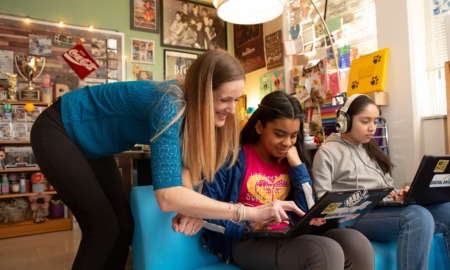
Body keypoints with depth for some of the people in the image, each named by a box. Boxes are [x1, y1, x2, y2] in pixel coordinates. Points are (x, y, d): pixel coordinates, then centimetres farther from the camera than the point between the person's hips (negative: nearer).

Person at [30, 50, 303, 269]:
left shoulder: (193, 110, -13)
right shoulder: (171, 106, -37)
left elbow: (186, 164, -6)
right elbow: (167, 197, -47)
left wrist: (191, 206, -26)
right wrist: (250, 212, -45)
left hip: (92, 143, 7)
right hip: (58, 131, -7)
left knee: (124, 225, 4)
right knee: (104, 228, -10)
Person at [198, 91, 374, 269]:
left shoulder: (290, 161, 10)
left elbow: (309, 212, 4)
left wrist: (298, 166, -2)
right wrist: (245, 228, -20)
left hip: (288, 237, 6)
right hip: (248, 242, -5)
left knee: (357, 244, -20)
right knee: (327, 253, -30)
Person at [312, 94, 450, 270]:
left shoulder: (371, 149, 23)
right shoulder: (327, 152, -2)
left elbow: (389, 185, 22)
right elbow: (322, 201, -9)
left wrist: (400, 195, -2)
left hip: (387, 209, 8)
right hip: (355, 216, -7)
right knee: (418, 216, -33)